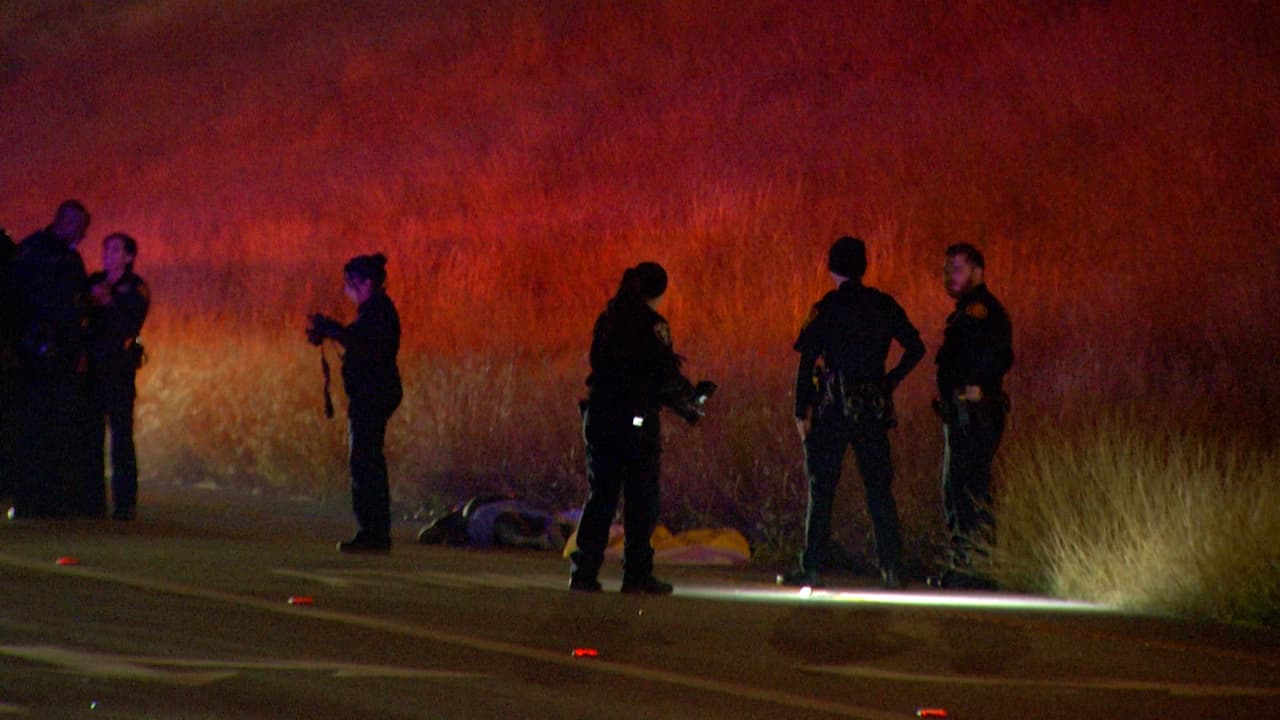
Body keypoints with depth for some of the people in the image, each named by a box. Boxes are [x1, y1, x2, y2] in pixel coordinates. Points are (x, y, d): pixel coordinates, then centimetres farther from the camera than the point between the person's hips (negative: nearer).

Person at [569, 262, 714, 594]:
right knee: (642, 500, 2)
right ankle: (637, 575, 1)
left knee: (600, 495, 11)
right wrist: (693, 401, 9)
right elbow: (666, 376, -11)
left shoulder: (607, 320, 10)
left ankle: (584, 571, 6)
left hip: (600, 415, 6)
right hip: (636, 419, -6)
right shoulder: (651, 324, -9)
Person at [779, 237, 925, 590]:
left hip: (833, 406, -3)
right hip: (873, 409, 4)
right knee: (879, 488, 8)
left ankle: (812, 567, 0)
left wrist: (801, 411, -6)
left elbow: (807, 362, -10)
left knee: (821, 490, 1)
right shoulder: (884, 306, 6)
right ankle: (892, 568, 3)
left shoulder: (826, 309, -6)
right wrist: (890, 381, 14)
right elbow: (916, 348, 8)